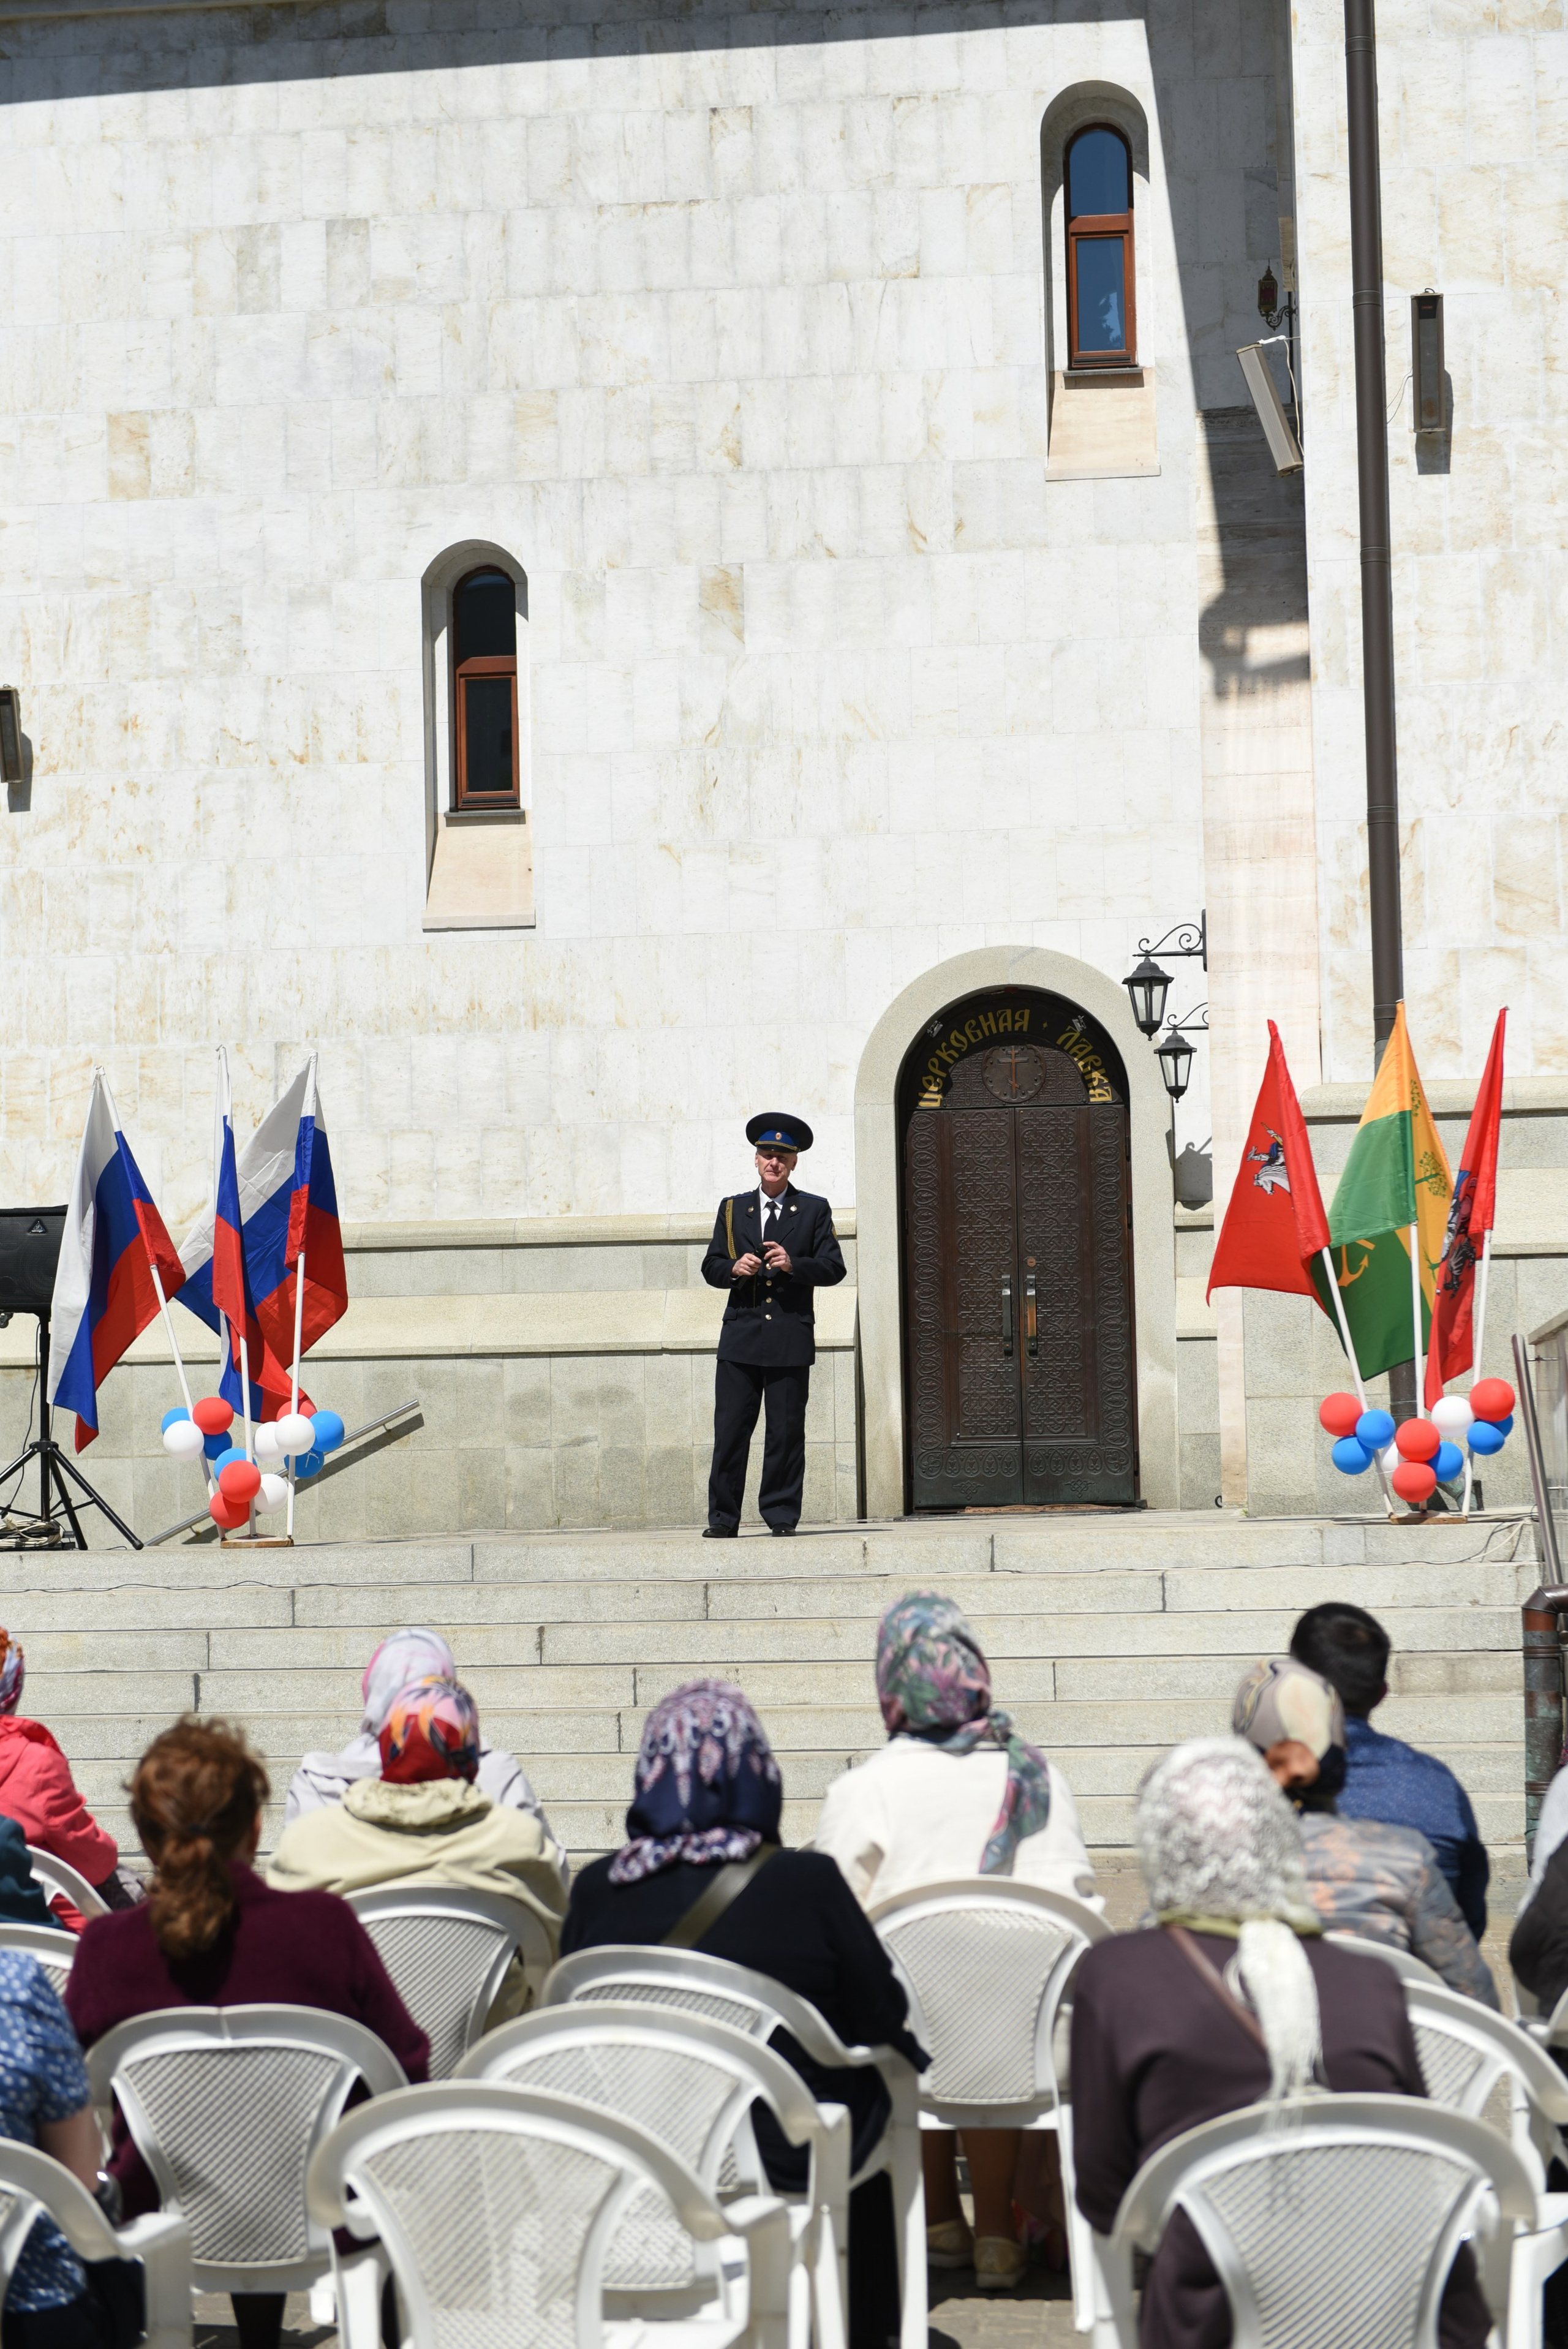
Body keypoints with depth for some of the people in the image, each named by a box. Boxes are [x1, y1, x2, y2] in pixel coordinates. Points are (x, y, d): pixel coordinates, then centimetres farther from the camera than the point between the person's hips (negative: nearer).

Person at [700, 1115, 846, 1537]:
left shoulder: (814, 1211, 9)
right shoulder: (732, 1210, 16)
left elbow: (833, 1269, 1)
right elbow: (711, 1268, 13)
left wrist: (793, 1264, -16)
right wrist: (735, 1268, -9)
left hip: (791, 1339, -2)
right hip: (740, 1337, 2)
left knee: (786, 1431, -1)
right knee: (730, 1429, -2)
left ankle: (782, 1515, 7)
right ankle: (723, 1518, 3)